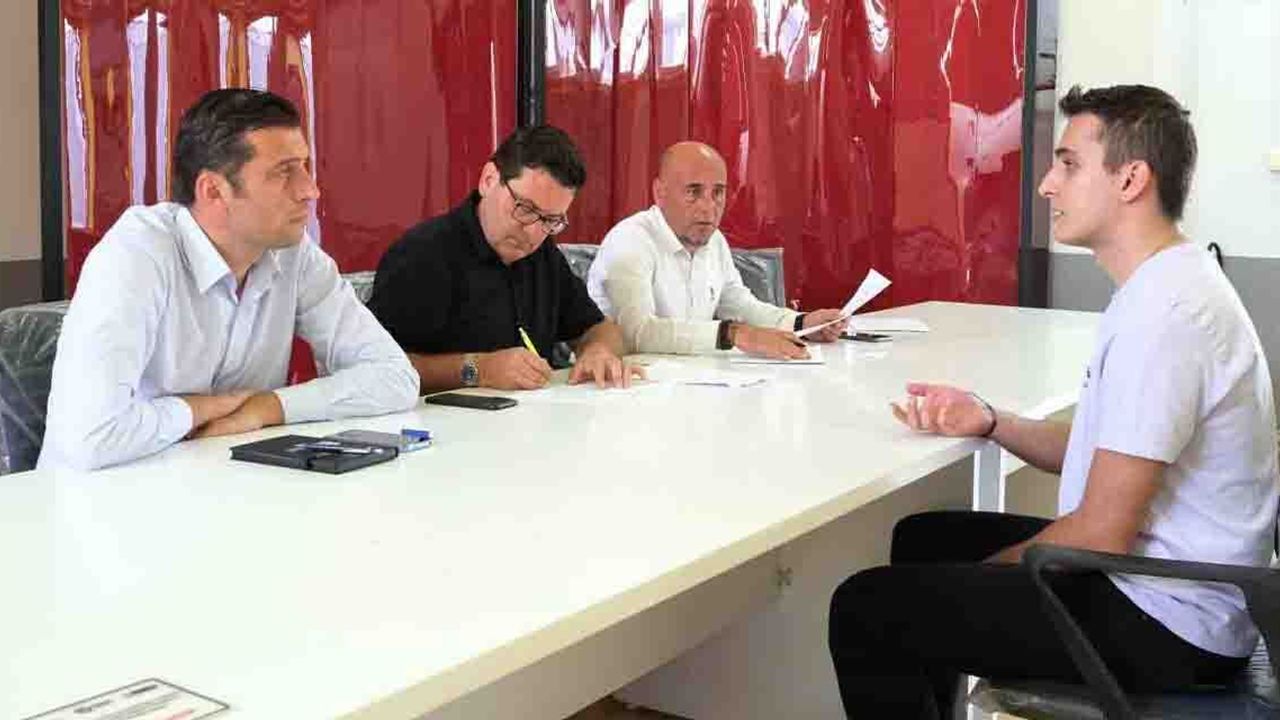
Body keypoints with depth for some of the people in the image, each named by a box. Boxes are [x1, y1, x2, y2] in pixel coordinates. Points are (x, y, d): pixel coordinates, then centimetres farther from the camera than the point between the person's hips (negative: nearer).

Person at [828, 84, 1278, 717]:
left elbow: (1102, 533, -24)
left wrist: (982, 571, -8)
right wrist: (989, 423, 0)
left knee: (864, 610, -12)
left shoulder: (1164, 310, -24)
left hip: (1165, 622, -10)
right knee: (923, 538, 22)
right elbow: (1098, 452, 15)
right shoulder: (1163, 285, 10)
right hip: (1148, 571, 10)